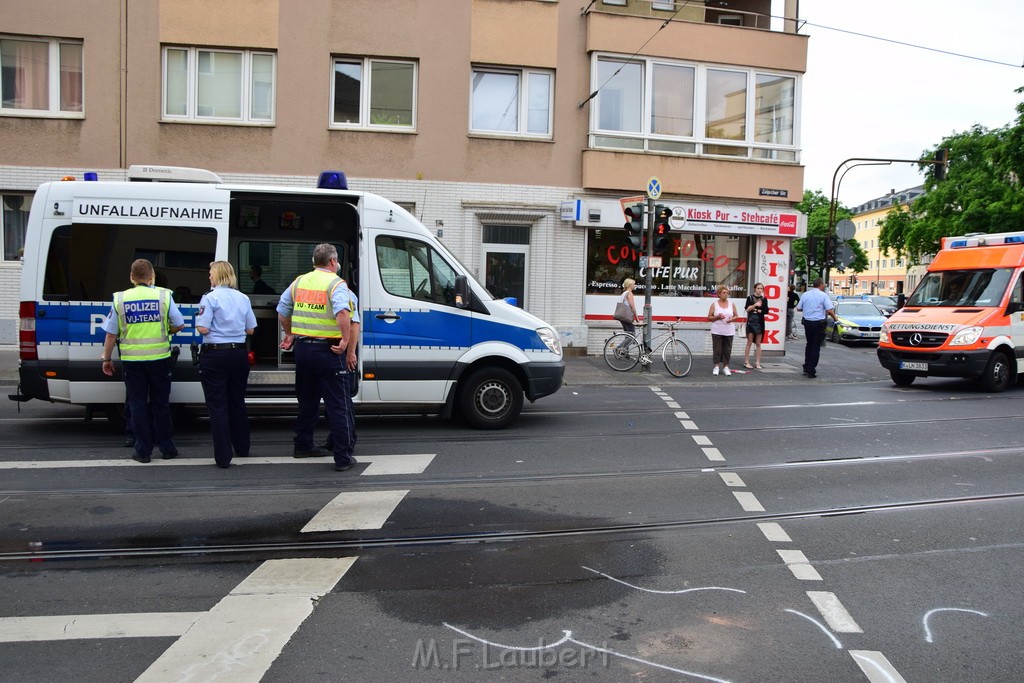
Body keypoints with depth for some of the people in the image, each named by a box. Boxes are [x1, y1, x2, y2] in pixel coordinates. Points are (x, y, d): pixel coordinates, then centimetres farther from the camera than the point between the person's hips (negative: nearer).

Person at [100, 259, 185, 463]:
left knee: (138, 404, 8)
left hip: (131, 359, 0)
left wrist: (106, 358, 12)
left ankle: (143, 451, 11)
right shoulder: (164, 295, -4)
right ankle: (167, 448, 15)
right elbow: (179, 325, -1)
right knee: (161, 404, 11)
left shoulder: (120, 299, -1)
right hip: (159, 358, 0)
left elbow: (111, 334, 2)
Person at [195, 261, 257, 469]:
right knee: (237, 402, 19)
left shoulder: (210, 298, -10)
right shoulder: (243, 298, 6)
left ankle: (223, 457, 1)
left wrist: (199, 321, 6)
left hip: (215, 355, -5)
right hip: (239, 353, 5)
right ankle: (242, 448, 30)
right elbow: (250, 329, 8)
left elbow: (203, 329, -15)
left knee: (217, 406, 1)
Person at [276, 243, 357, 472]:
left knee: (307, 401, 22)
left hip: (302, 348, 7)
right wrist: (345, 340, -21)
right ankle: (343, 458, 0)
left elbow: (282, 310, 18)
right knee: (337, 406, -1)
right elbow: (342, 312, -29)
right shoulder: (335, 283, -10)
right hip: (328, 350, -7)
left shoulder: (300, 281, 10)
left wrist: (289, 334, 30)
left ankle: (303, 446, 33)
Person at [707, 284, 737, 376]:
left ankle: (726, 367, 11)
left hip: (729, 331, 2)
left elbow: (736, 315, 12)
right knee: (717, 350, 0)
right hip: (717, 331, -2)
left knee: (727, 350, 3)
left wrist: (732, 319, -10)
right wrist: (717, 317, -16)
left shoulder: (731, 304, 7)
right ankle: (716, 366, 8)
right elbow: (709, 317, 1)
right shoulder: (714, 304, 0)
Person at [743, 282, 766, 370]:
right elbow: (747, 309, -8)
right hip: (751, 321, -2)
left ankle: (757, 363, 7)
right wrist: (755, 305, -18)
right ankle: (746, 362, 3)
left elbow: (766, 311, -2)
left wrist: (757, 310, -10)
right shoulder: (750, 297, 1)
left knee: (758, 343, 4)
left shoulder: (764, 299, 7)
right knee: (749, 342, -1)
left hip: (760, 322, 2)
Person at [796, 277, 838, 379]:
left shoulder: (805, 294, 4)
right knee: (816, 347, 2)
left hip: (807, 322, 4)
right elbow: (829, 310, -13)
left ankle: (806, 368, 21)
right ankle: (811, 371, 0)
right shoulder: (823, 295, -8)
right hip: (818, 323, -4)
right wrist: (834, 317, 5)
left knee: (809, 344, 19)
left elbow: (798, 308, 8)